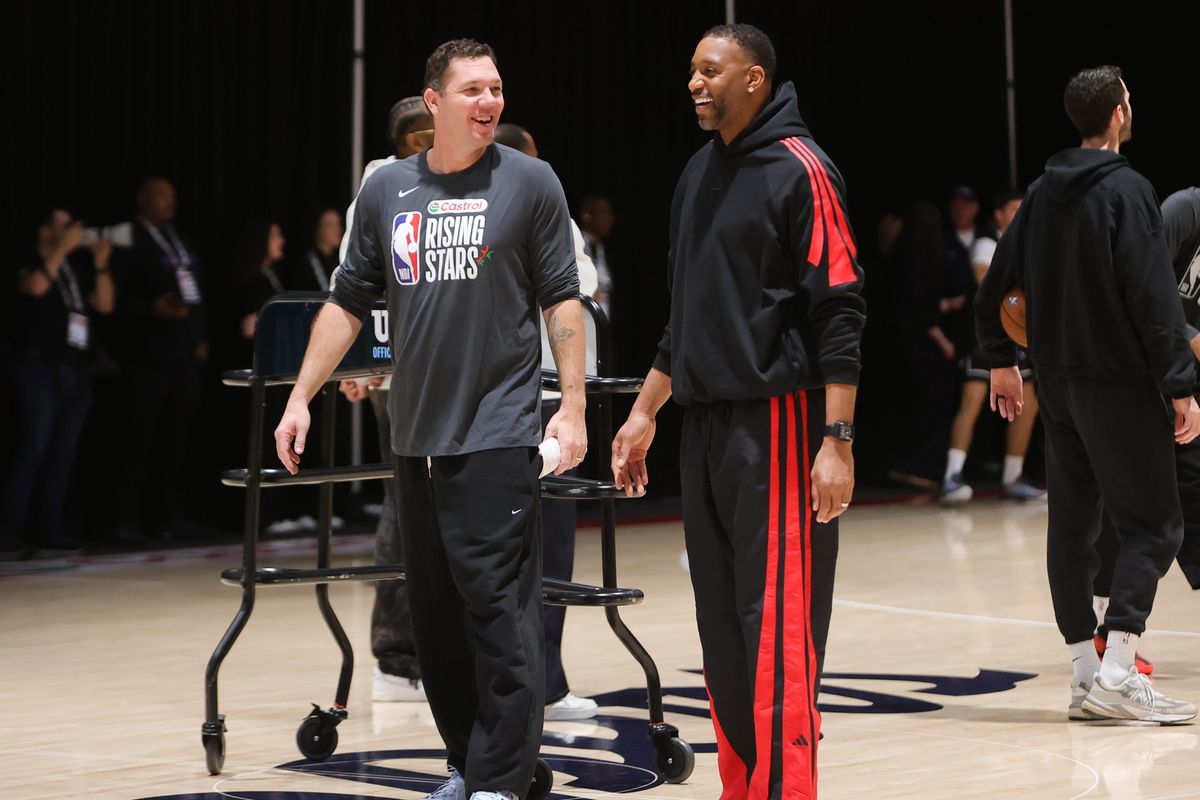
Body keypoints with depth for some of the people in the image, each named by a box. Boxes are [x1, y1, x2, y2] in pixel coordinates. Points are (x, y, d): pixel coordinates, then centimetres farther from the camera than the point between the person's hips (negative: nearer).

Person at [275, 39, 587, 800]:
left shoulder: (529, 182, 0)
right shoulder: (386, 189, 9)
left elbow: (562, 300, 0)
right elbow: (349, 302, 13)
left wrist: (573, 406, -7)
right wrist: (301, 399, 8)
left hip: (498, 437, -4)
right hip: (416, 438, 4)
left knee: (499, 609, -7)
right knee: (435, 615, 9)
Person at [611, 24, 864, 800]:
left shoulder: (799, 169, -8)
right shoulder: (700, 174, 16)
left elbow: (840, 310, -13)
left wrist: (836, 440, -19)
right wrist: (646, 411, 22)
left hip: (776, 418, -8)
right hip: (705, 422, 8)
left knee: (778, 622, -9)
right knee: (721, 622, 9)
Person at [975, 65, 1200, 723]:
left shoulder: (1043, 193, 10)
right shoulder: (1126, 191, -12)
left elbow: (997, 284, 14)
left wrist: (1001, 360, 25)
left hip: (1057, 382, 7)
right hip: (1119, 384, -7)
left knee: (1072, 523, 10)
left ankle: (1085, 676, 10)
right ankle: (1117, 675, -13)